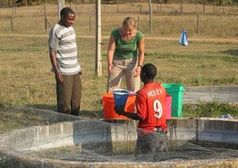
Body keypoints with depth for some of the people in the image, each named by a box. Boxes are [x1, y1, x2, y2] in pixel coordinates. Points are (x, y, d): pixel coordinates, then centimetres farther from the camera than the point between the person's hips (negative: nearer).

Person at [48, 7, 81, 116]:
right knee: (64, 100, -4)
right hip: (64, 72, -8)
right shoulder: (56, 31, -13)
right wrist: (56, 71, -18)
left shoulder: (70, 28, 13)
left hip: (75, 70, 8)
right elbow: (52, 52, -13)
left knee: (76, 99, 11)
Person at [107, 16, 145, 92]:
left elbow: (141, 53, -10)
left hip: (132, 62, 0)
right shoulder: (115, 33, -19)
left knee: (134, 91, -1)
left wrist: (139, 66, -24)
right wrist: (109, 64, -34)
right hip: (117, 61, 0)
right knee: (111, 89, -1)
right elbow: (111, 50, -19)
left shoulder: (139, 36, -18)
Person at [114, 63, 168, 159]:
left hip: (148, 134, -6)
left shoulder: (142, 93, -15)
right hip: (162, 133, 6)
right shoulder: (161, 88, 4)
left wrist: (122, 112, -7)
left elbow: (141, 117, -17)